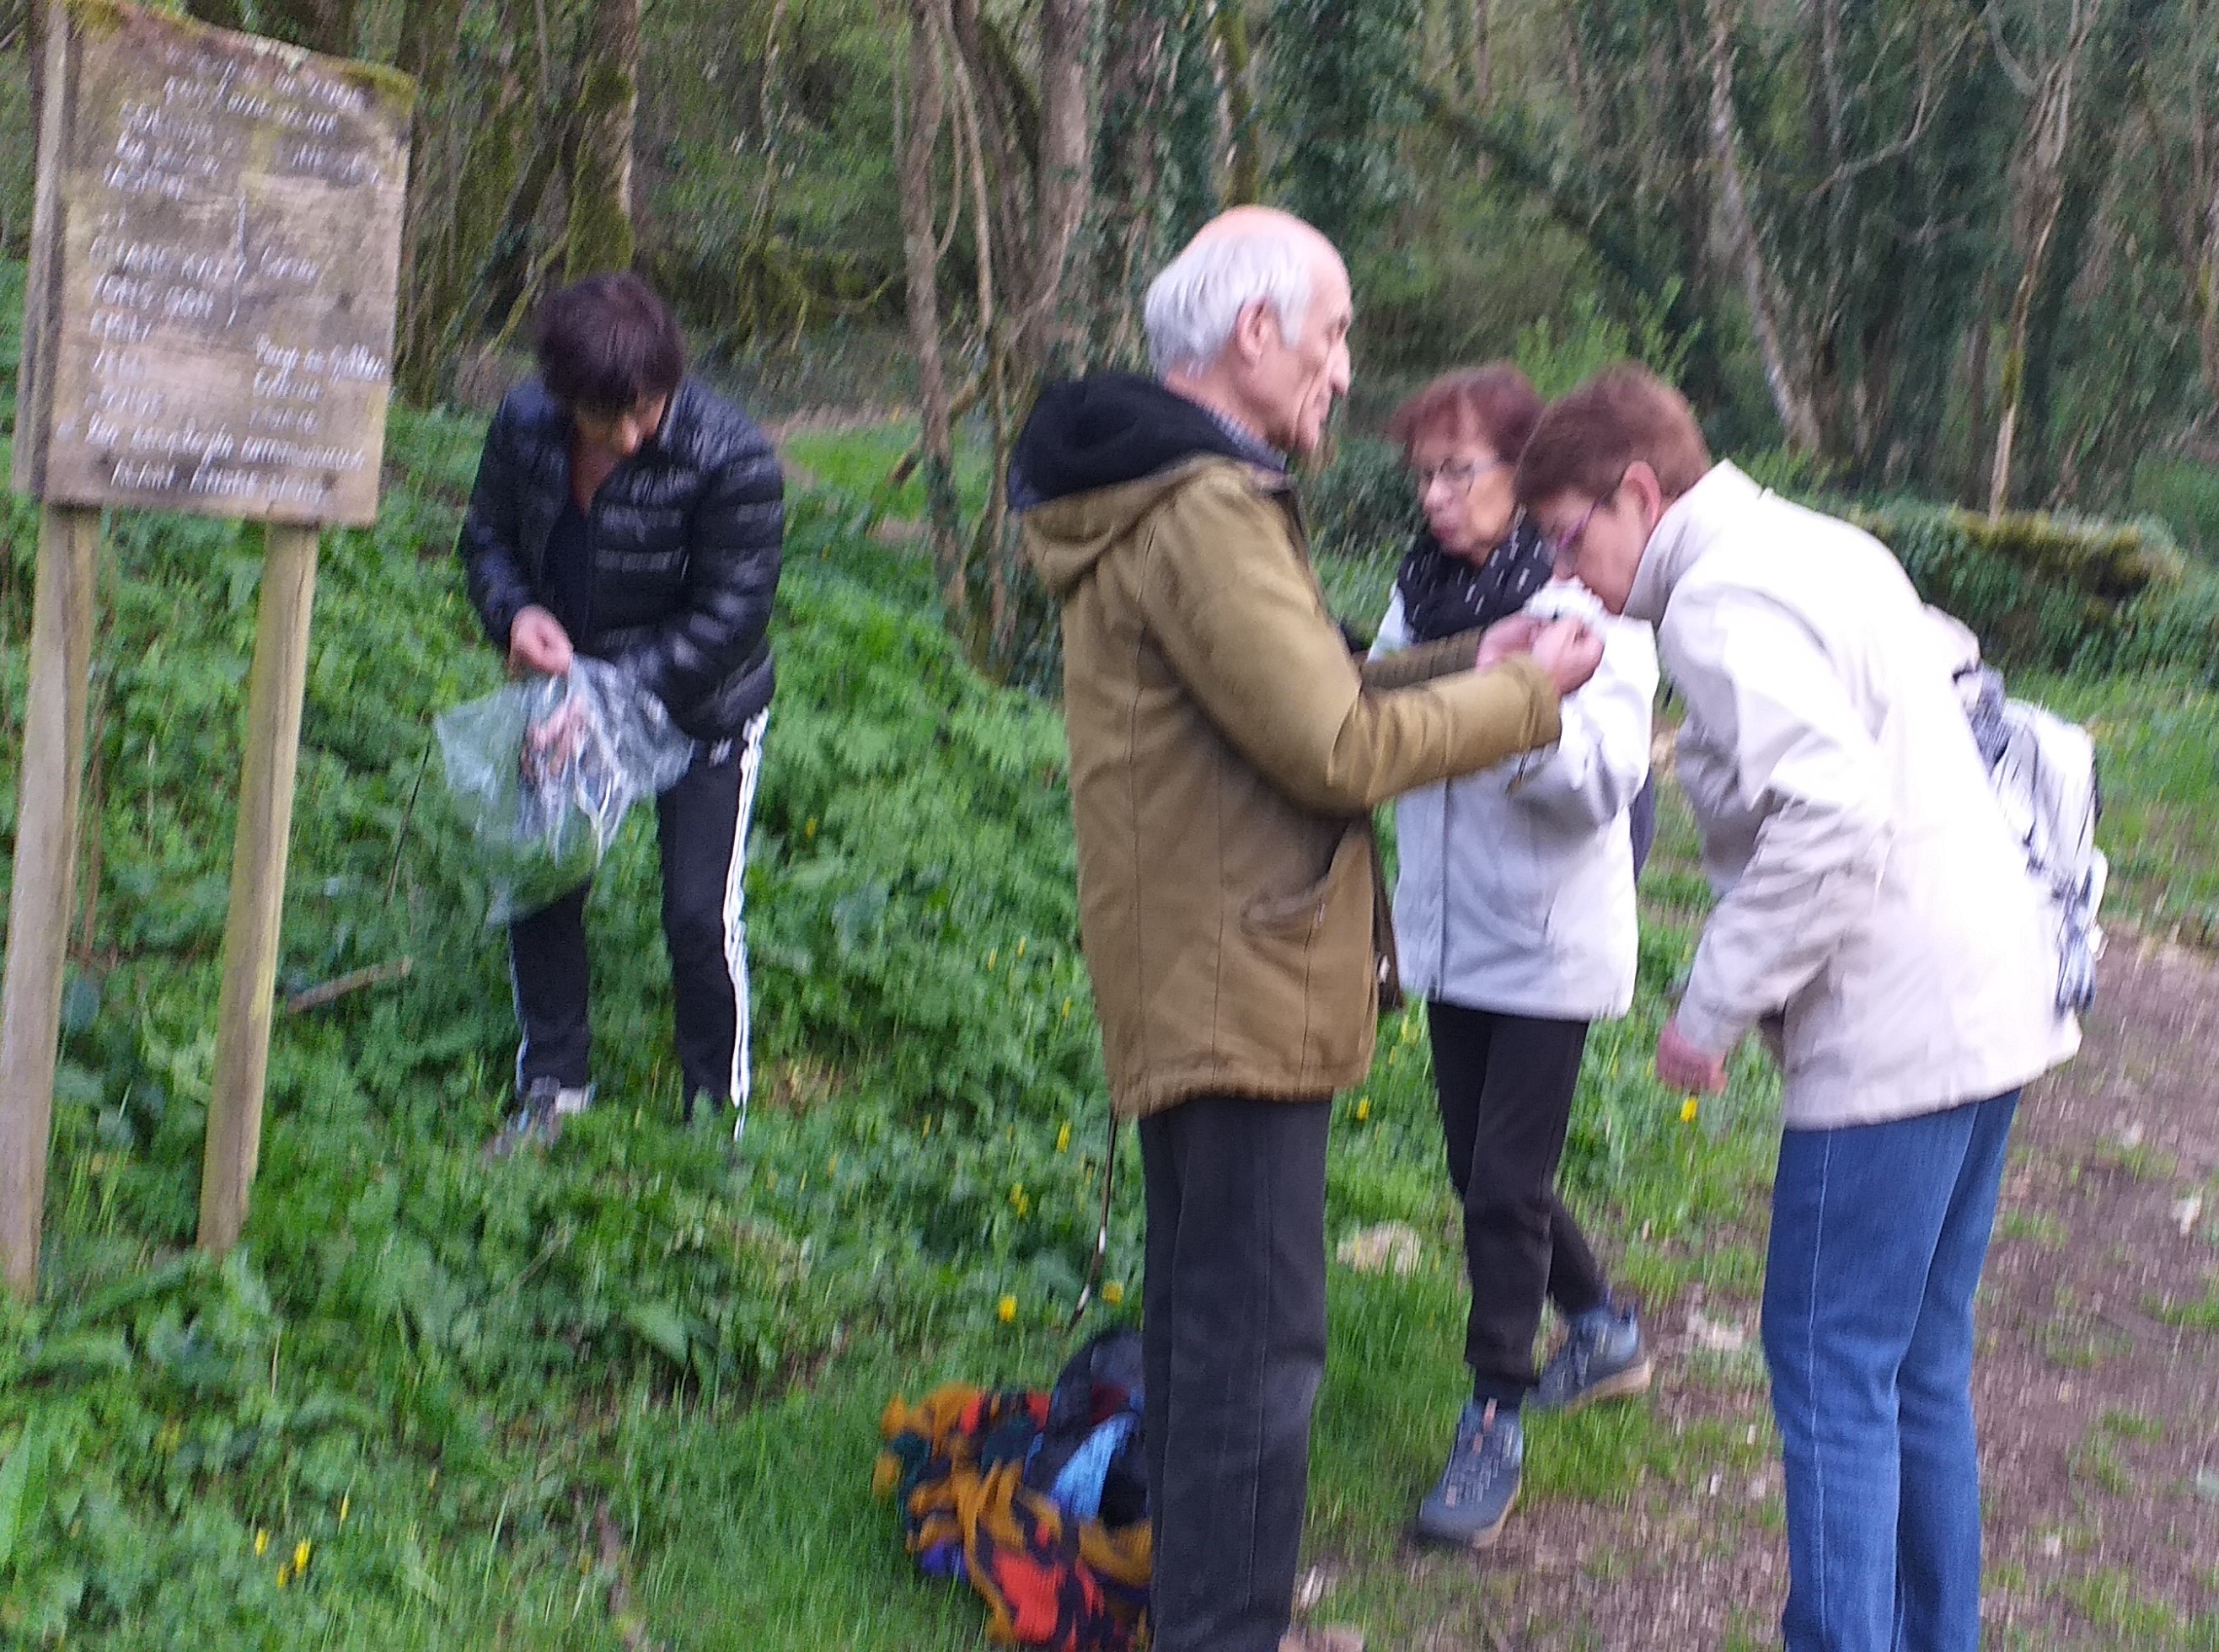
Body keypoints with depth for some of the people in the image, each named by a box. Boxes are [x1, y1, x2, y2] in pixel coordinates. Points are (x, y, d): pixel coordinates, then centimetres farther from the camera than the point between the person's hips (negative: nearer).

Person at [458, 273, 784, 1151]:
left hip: (704, 711, -5)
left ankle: (718, 1111, 13)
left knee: (700, 912, -5)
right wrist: (514, 612, -18)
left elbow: (731, 613, -23)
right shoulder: (525, 422, -12)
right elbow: (487, 535, 5)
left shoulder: (730, 455, -27)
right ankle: (552, 1087, 26)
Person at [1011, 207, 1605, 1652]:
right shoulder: (1204, 514, -21)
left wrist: (1472, 668, 7)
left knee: (1206, 1321, 23)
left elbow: (1298, 693, 15)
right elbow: (1337, 750, -21)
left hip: (1195, 988, 11)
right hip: (1240, 993, -11)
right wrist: (1529, 694, -10)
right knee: (1259, 1352, -4)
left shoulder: (1165, 491, 14)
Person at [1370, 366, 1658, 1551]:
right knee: (1481, 1172, 16)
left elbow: (1609, 777, -20)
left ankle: (1493, 1425, 11)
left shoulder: (1588, 598, -13)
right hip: (1450, 930, 7)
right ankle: (1602, 1332, 39)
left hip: (1548, 940, -6)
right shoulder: (1420, 589, 6)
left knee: (1506, 1185, -4)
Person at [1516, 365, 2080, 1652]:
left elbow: (1831, 813, -26)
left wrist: (1716, 1007, -18)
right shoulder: (1825, 547, 16)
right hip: (1992, 1000, 10)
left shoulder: (1722, 595, -14)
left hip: (1892, 1035, -10)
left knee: (1831, 1367, -1)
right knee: (1922, 1366, 17)